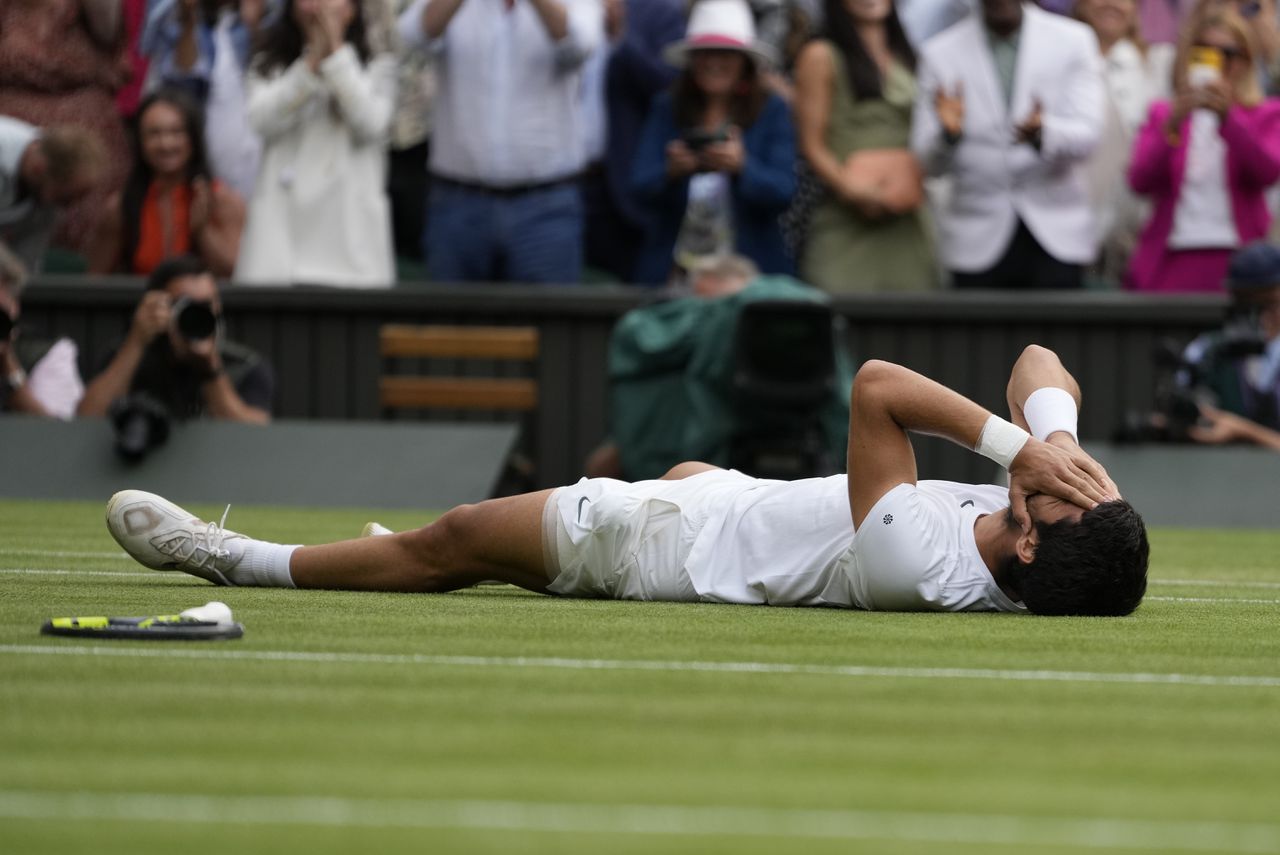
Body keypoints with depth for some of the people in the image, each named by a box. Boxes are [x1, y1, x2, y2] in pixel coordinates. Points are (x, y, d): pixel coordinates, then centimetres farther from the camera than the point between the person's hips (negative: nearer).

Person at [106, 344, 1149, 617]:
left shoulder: (917, 564, -45)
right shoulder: (1052, 531, -25)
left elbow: (876, 386, -44)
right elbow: (1042, 364, -16)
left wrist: (1011, 440, -45)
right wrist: (1051, 434, -36)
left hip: (665, 544, -8)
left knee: (455, 538, 8)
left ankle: (236, 558, 30)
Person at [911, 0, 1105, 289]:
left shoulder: (1073, 40, 4)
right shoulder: (941, 53, 2)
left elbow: (1086, 136, -5)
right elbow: (930, 162, 1)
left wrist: (1042, 133, -27)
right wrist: (949, 132, -22)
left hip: (1056, 234, 0)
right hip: (978, 242, 0)